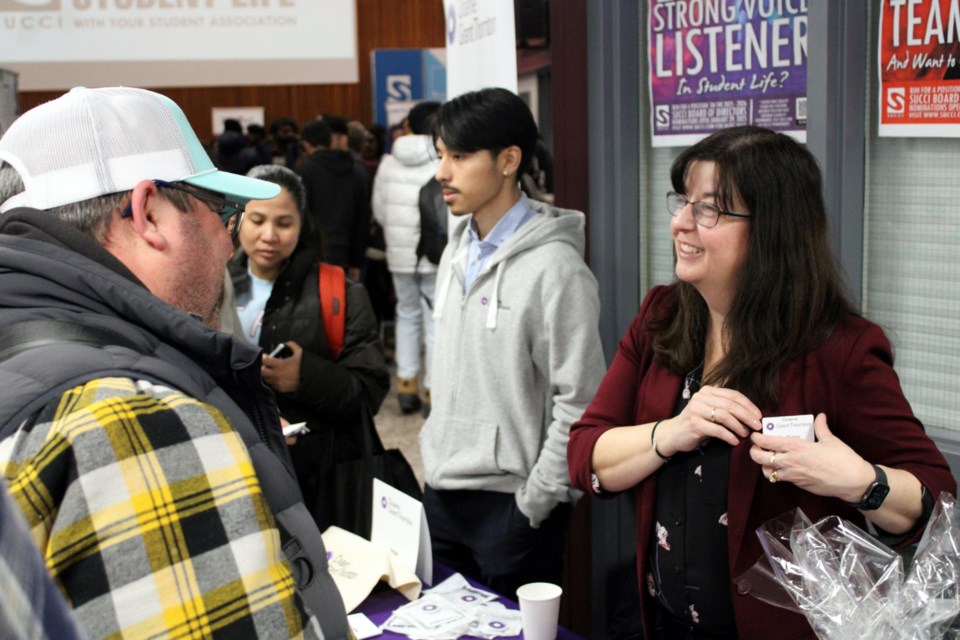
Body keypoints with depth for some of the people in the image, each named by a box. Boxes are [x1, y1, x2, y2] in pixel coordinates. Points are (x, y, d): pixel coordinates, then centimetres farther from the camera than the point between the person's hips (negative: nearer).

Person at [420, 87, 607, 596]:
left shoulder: (554, 266, -17)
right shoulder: (457, 251, 6)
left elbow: (578, 401, -17)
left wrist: (536, 502, -15)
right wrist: (434, 453, 13)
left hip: (512, 503, -7)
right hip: (442, 491, 7)